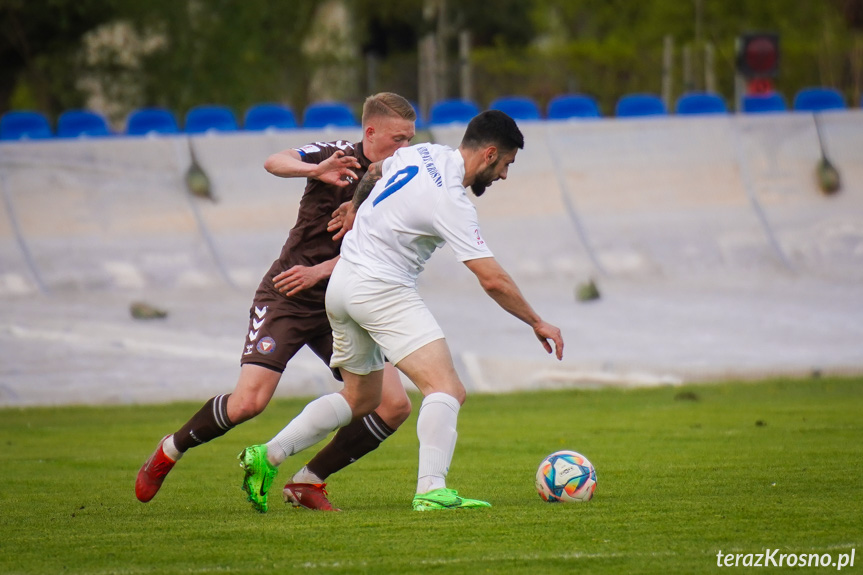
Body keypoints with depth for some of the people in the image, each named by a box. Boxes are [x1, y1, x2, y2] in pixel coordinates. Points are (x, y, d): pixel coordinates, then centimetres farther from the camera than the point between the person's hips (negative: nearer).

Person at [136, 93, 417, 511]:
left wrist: (318, 272, -20)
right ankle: (170, 451, 8)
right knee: (249, 402, -20)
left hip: (340, 304, 5)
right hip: (286, 300, -5)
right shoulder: (337, 155, -6)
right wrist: (318, 170, -42)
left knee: (394, 406, -7)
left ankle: (308, 482, 5)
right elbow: (275, 163, -23)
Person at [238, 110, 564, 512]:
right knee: (447, 390, -18)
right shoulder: (450, 201, -19)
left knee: (359, 397, 23)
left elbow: (374, 172, 27)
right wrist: (537, 323, -8)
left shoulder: (423, 154, 5)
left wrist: (355, 211, 43)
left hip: (343, 283, 10)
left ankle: (267, 457, 19)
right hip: (383, 290, -10)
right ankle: (431, 490, -34)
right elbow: (493, 281, -19)